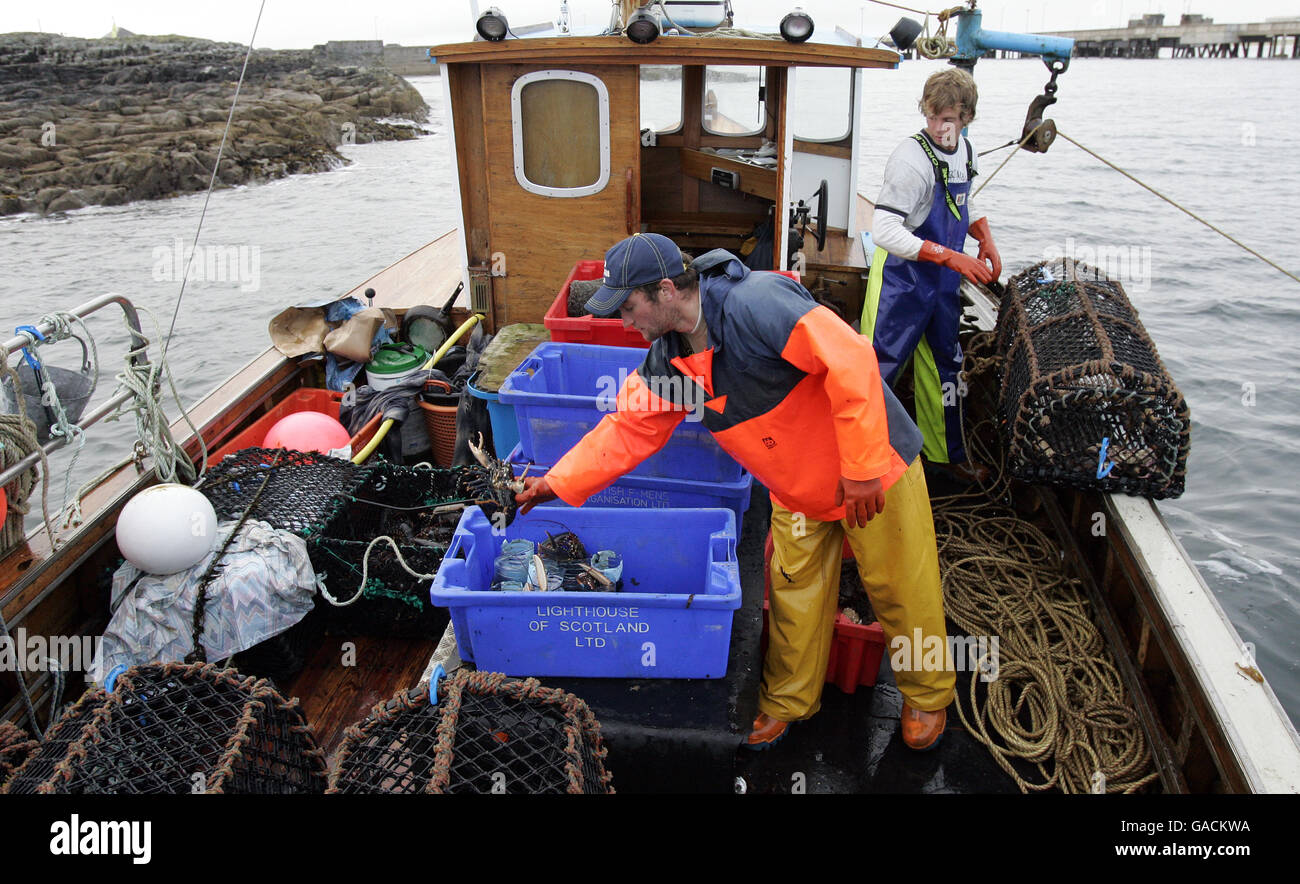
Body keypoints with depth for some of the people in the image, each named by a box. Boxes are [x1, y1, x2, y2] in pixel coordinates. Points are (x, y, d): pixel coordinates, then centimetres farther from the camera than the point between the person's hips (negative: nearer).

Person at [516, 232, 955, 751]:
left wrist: (862, 468, -32)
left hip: (873, 466, -6)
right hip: (797, 490, 6)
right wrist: (560, 482, -1)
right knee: (795, 594, 14)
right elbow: (630, 427, 3)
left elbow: (851, 360, -35)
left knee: (901, 589, 10)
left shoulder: (754, 304, -31)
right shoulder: (667, 357, -4)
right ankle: (787, 701, 36)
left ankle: (927, 694, 35)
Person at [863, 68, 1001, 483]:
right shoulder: (911, 159, -22)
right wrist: (950, 257, -32)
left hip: (942, 283, 8)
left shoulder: (963, 150, 4)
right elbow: (883, 230, -29)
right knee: (878, 368, -6)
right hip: (902, 281, -8)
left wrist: (985, 237, 5)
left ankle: (947, 454, 36)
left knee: (946, 367, 18)